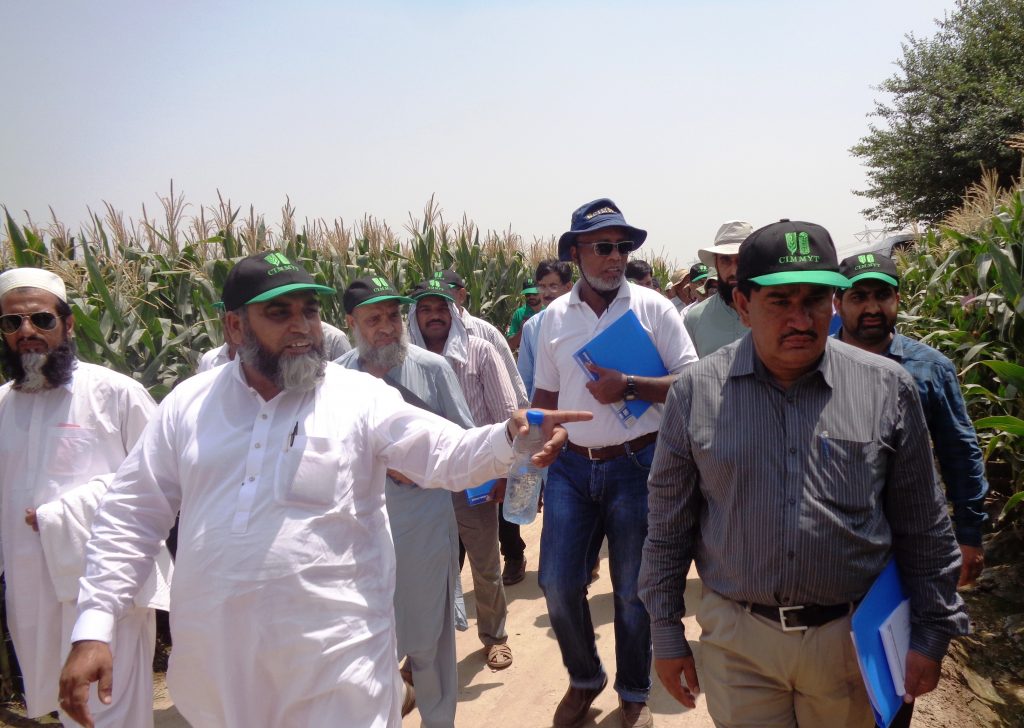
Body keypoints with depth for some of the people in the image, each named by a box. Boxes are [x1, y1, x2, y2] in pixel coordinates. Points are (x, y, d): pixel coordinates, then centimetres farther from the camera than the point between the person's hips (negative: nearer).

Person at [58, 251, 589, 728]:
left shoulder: (360, 397, -4)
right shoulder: (188, 404, 4)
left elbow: (446, 453, -14)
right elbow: (131, 516, 6)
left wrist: (509, 436, -34)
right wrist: (93, 628, 0)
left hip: (335, 657, -3)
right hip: (214, 657, 4)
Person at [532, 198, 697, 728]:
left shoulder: (652, 307, -5)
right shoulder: (555, 315, 5)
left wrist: (628, 386, -20)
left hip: (636, 465, -3)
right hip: (571, 466, 3)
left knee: (633, 590, 9)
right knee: (557, 583, 5)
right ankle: (584, 678, 31)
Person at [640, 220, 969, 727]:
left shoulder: (888, 389, -4)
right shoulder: (696, 391, -5)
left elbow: (922, 528, 4)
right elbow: (668, 524, 1)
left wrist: (931, 633, 5)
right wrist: (666, 634, 3)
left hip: (854, 639, 1)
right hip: (737, 644, 0)